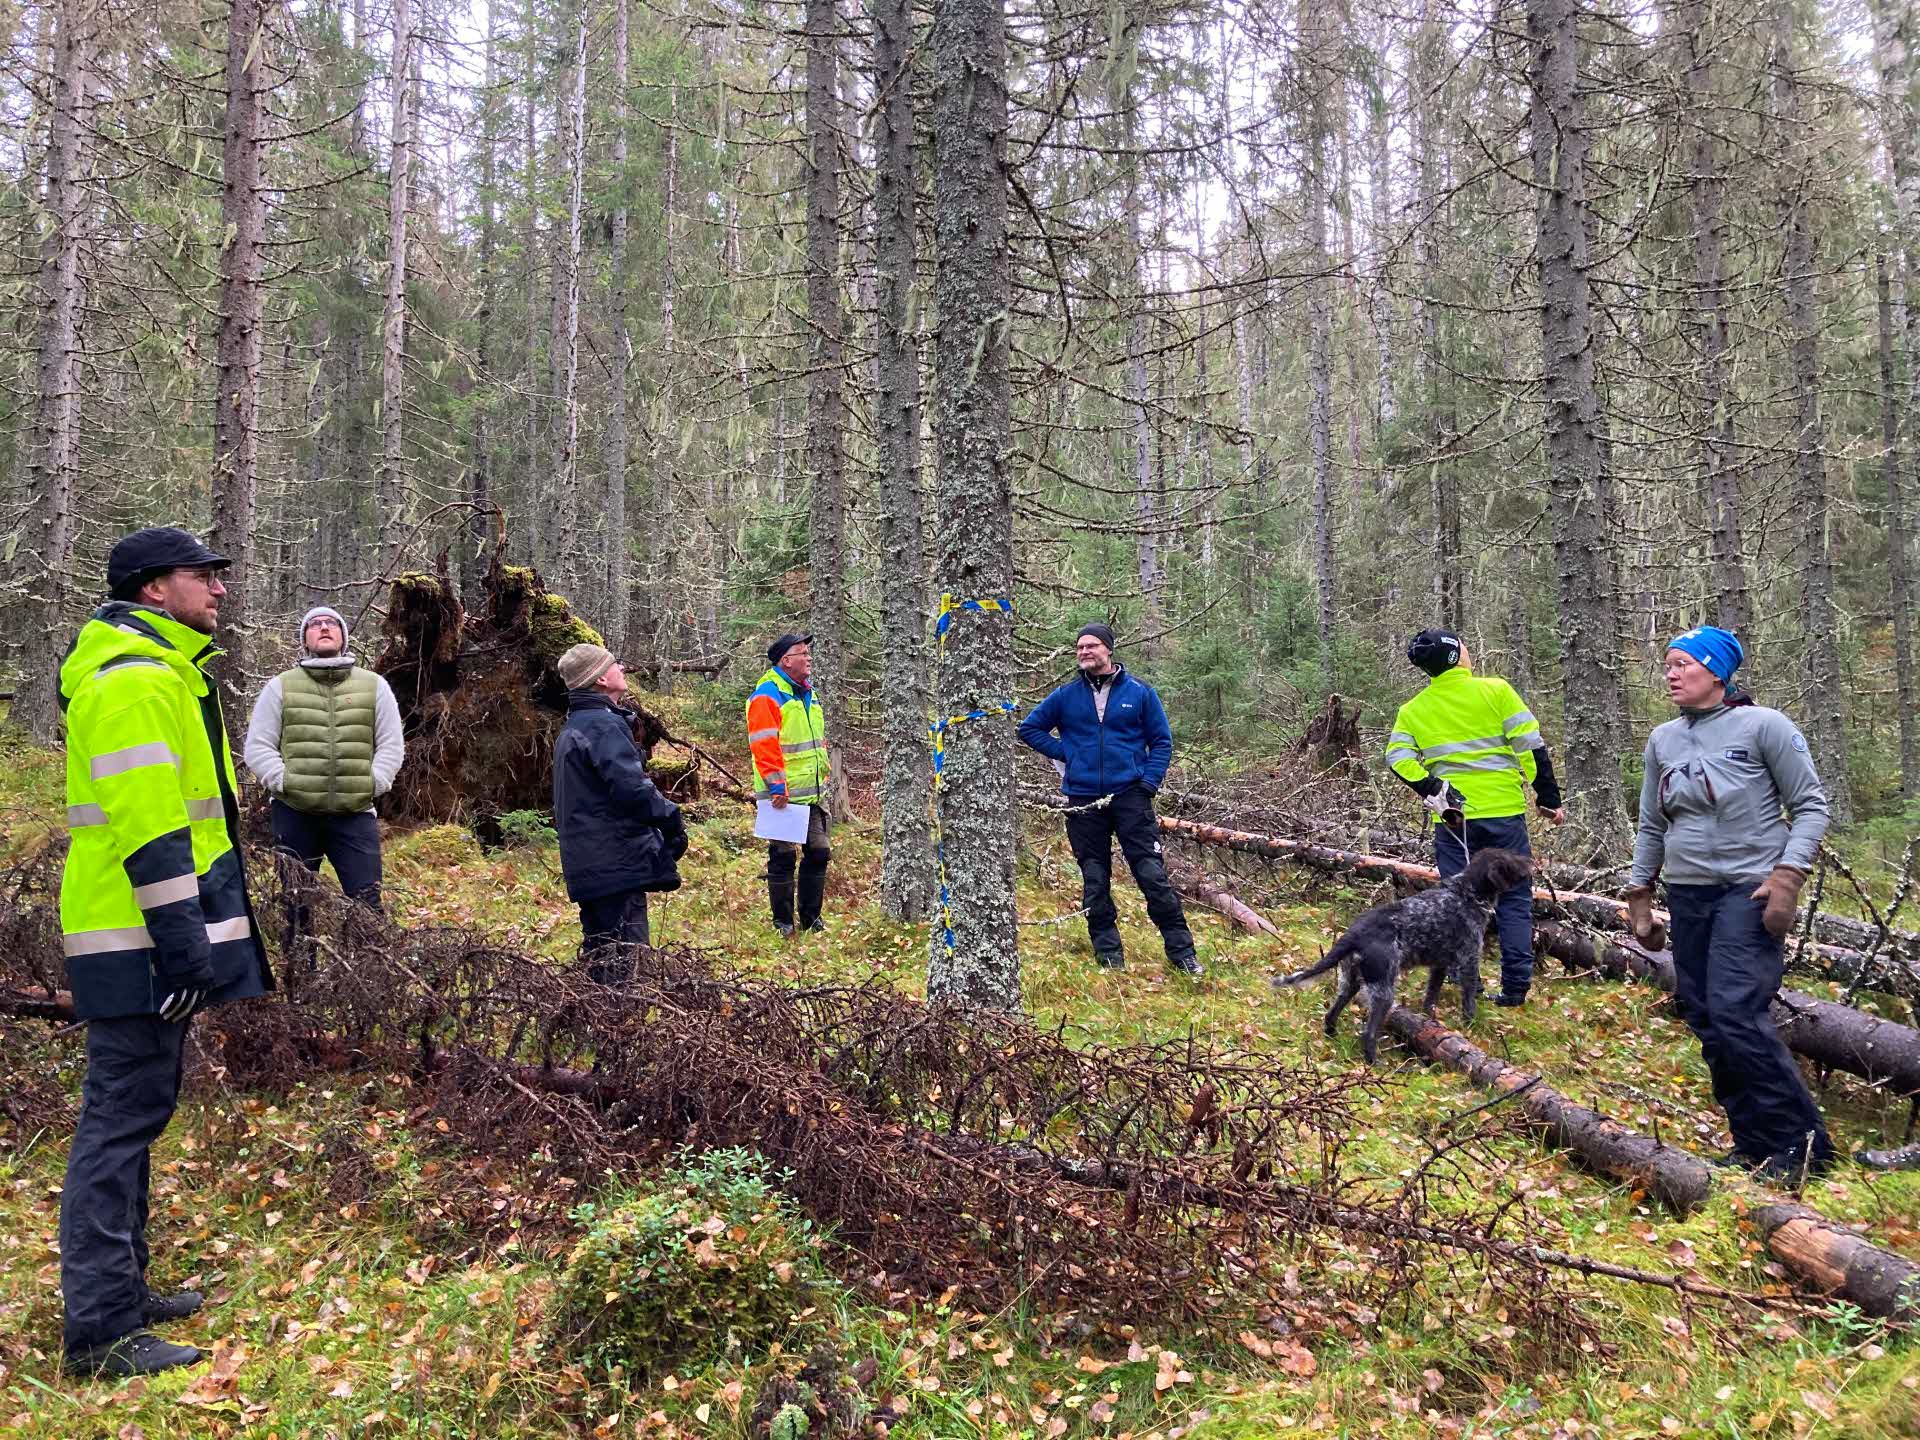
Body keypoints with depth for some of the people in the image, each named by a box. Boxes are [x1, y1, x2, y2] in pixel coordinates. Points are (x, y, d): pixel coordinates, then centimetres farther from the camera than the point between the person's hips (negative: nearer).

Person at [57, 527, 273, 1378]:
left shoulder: (157, 671, 18)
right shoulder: (135, 679, -16)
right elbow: (145, 824, -23)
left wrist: (192, 936, 25)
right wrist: (182, 941, -23)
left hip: (141, 939, 11)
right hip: (138, 939, -11)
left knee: (135, 1109, 17)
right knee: (123, 1116, -5)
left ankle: (120, 1290, 30)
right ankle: (100, 1332, 4)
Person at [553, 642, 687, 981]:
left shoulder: (573, 726, 19)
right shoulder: (604, 725, -14)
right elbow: (631, 787, -23)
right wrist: (671, 818, -9)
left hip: (587, 865, 10)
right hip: (617, 862, -10)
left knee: (601, 959, 16)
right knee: (624, 964, -9)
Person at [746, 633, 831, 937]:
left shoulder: (807, 692, 16)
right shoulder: (767, 694, -12)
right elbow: (764, 746, -19)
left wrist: (825, 770, 22)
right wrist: (777, 785, -22)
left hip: (813, 793, 8)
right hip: (783, 795, -8)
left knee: (819, 852, 10)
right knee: (783, 856, -1)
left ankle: (811, 917, 22)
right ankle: (783, 922, 11)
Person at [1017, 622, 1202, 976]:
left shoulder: (1139, 691, 2)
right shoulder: (1066, 696, 7)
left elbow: (1161, 741, 5)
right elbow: (1029, 727, 16)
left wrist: (1149, 783, -7)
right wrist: (1062, 753, 4)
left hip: (1130, 796, -2)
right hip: (1083, 801, 2)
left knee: (1152, 874, -7)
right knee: (1095, 882, 7)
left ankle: (1181, 951, 2)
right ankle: (1109, 954, 17)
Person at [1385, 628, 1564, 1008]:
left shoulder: (1413, 709, 5)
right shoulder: (1496, 690, -3)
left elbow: (1398, 758, -6)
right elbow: (1532, 746, -5)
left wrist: (1433, 793, -6)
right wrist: (1548, 798, 0)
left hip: (1454, 816, 2)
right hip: (1504, 811, -1)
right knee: (1514, 899, 8)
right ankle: (1515, 986, 8)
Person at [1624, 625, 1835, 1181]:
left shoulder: (1763, 725, -7)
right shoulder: (1662, 740, 9)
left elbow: (1811, 805, -4)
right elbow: (1652, 827, 16)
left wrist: (1788, 876, -15)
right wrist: (1639, 899, 15)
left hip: (1751, 890, -6)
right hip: (1688, 896, 6)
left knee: (1735, 1013, -17)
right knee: (1704, 1021, 4)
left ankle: (1803, 1143, -1)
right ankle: (1755, 1145, 15)